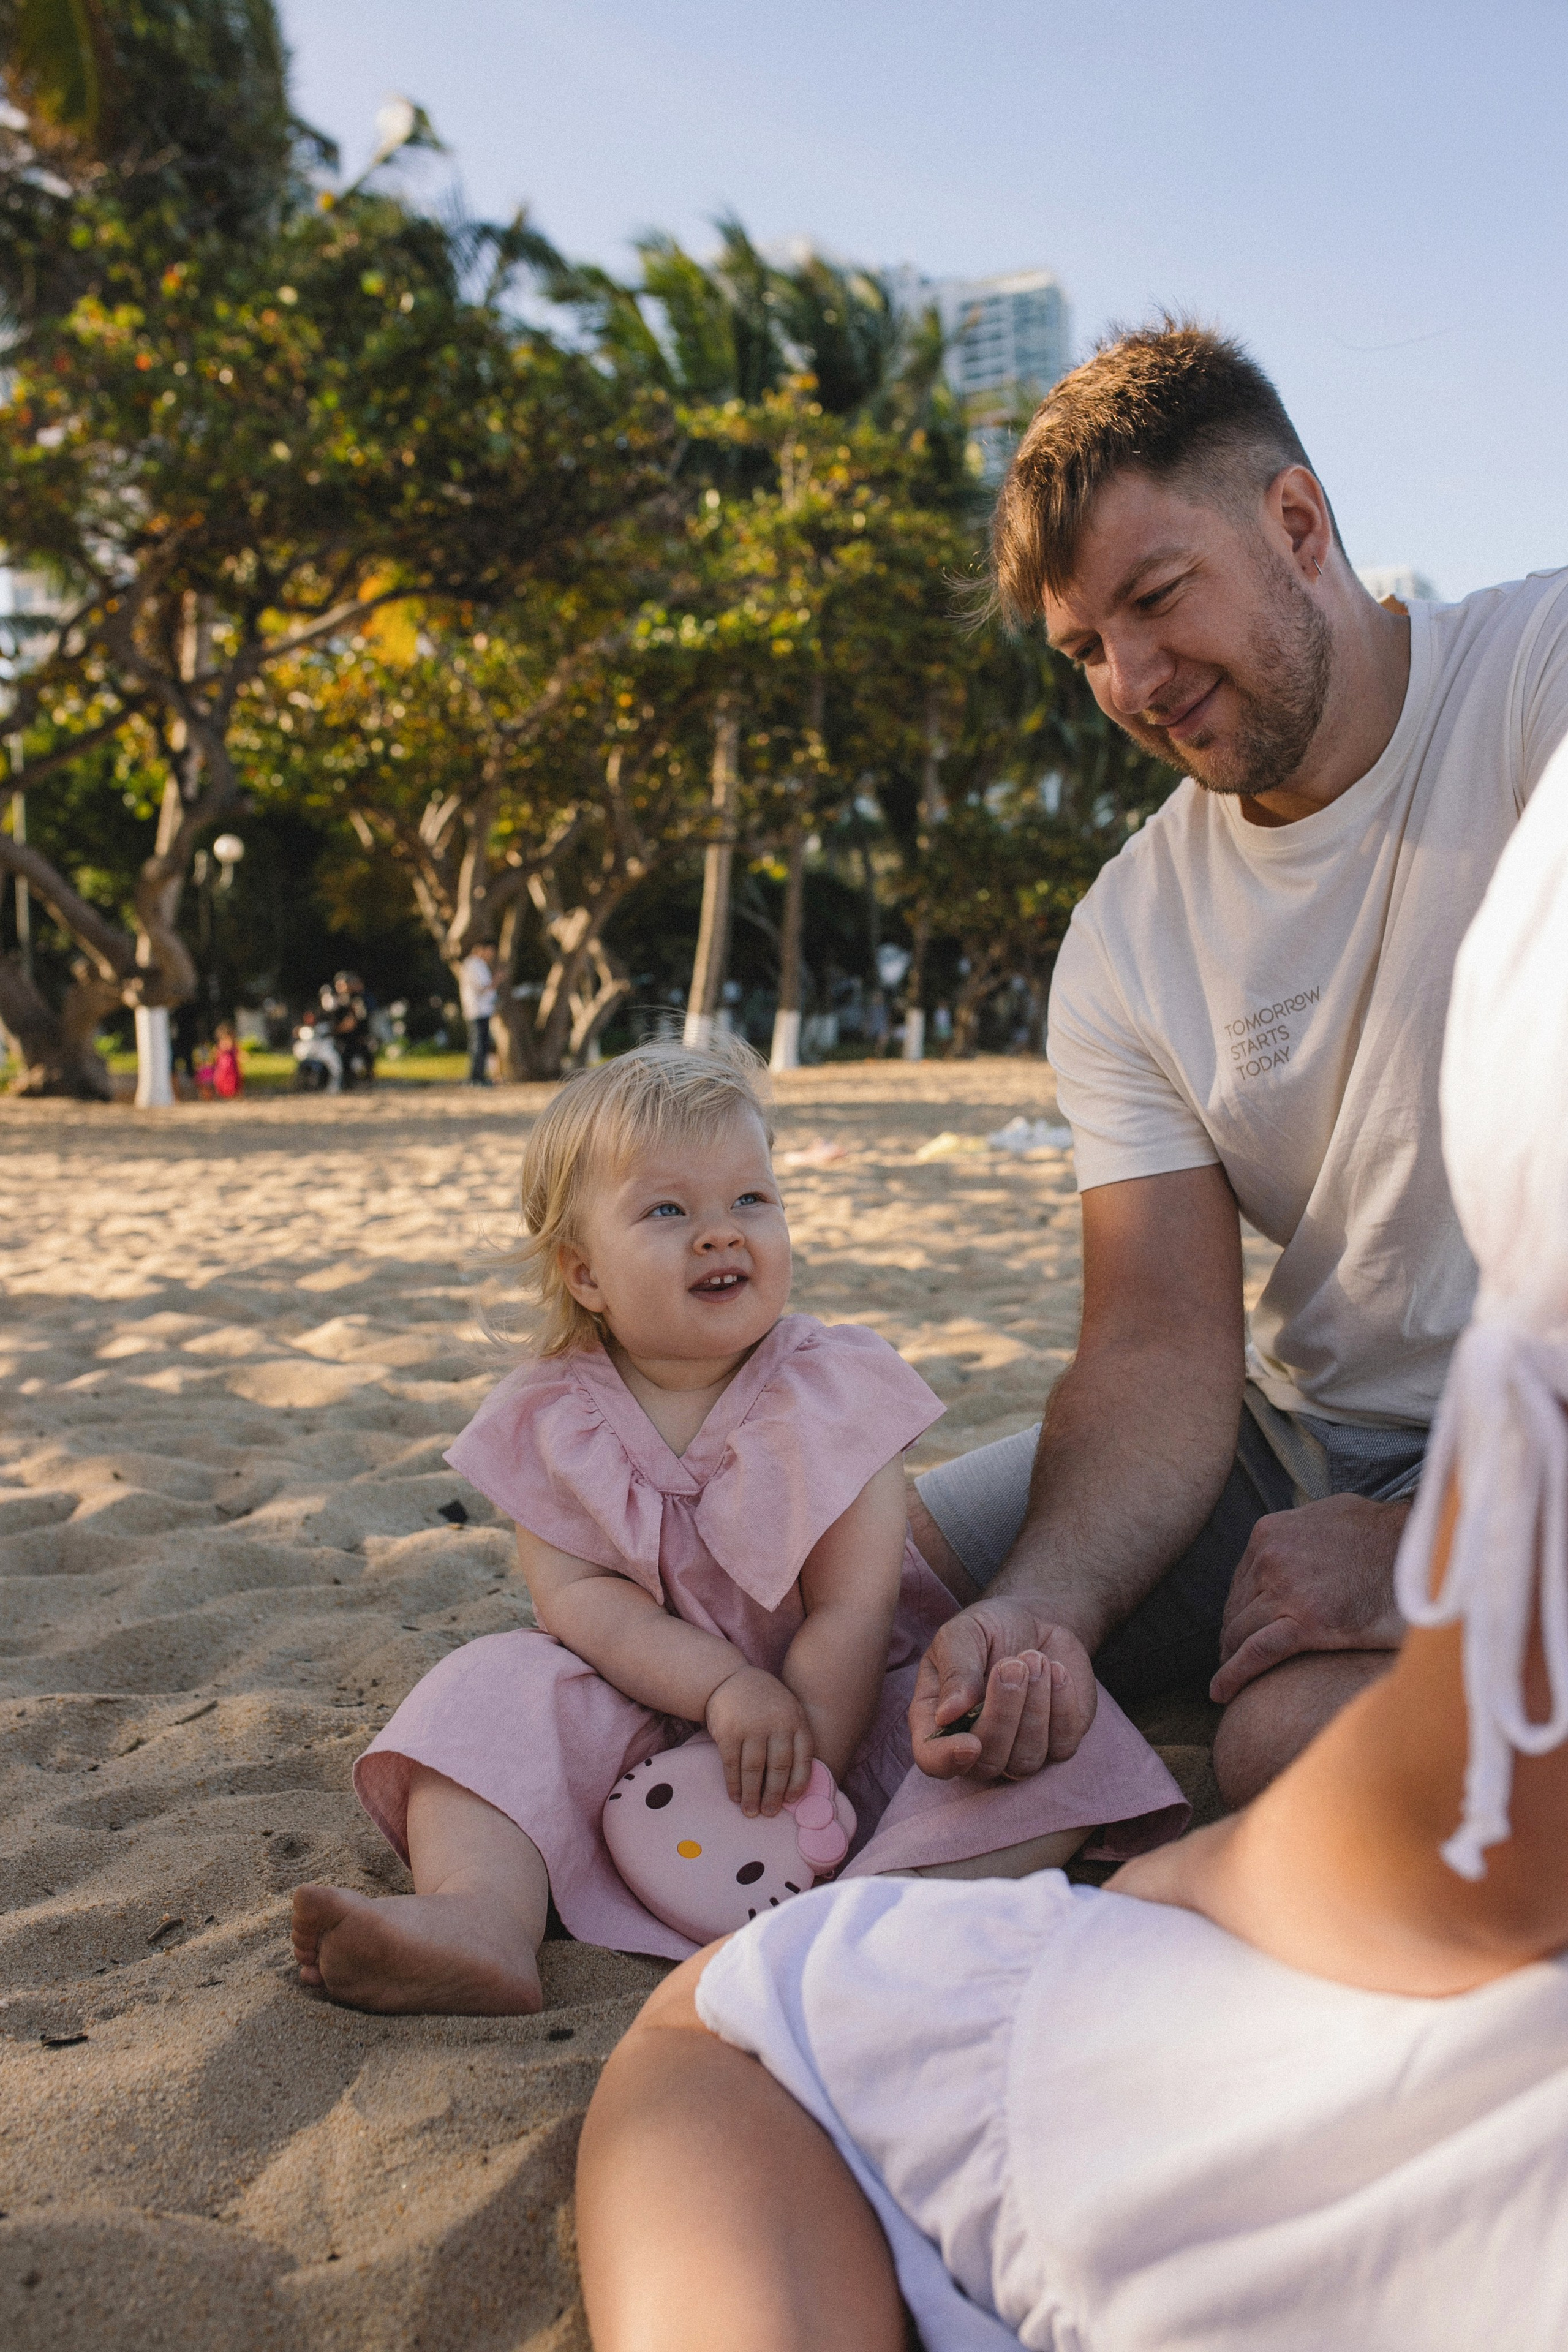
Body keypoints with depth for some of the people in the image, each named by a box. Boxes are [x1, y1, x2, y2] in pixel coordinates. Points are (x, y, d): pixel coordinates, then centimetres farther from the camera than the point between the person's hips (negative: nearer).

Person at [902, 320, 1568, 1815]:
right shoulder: (1125, 944, 1)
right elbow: (1164, 1353, -5)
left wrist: (1441, 1544, -23)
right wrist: (1041, 1606, -24)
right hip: (1311, 1431, 6)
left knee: (1303, 1732, -34)